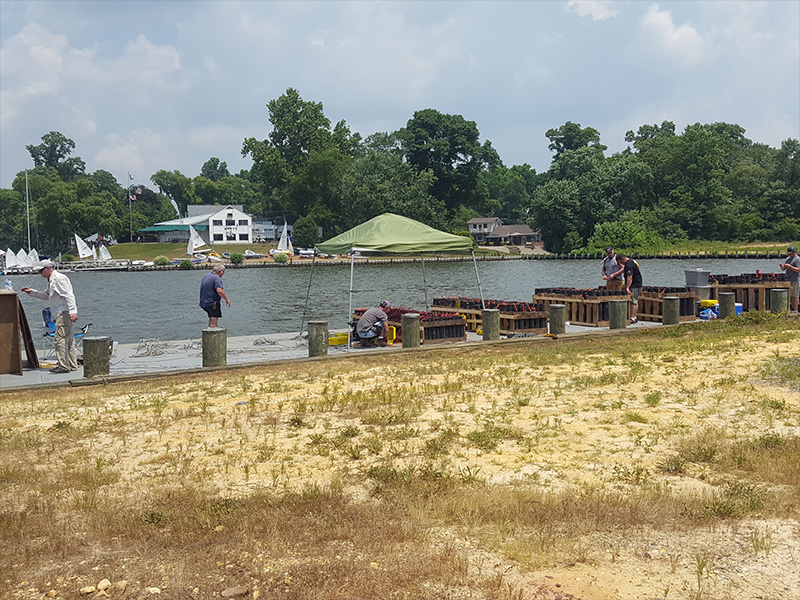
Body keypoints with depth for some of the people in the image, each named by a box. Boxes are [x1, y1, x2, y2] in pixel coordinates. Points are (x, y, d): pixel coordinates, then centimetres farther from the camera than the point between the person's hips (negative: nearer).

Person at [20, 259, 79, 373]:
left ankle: (63, 366, -13)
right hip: (61, 314, 10)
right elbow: (46, 295, 35)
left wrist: (72, 312, -25)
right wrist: (31, 292, 26)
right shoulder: (51, 280, 21)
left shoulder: (59, 278, -12)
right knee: (67, 339, 10)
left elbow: (69, 295, -19)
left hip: (64, 312, -10)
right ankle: (72, 365, 12)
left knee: (60, 338, -12)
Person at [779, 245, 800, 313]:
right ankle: (790, 309, 15)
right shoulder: (788, 258, 18)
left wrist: (790, 266, -24)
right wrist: (782, 266, -4)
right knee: (789, 296, 9)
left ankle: (794, 310, -8)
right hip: (789, 280, 9)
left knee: (794, 296, -8)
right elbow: (783, 269, 18)